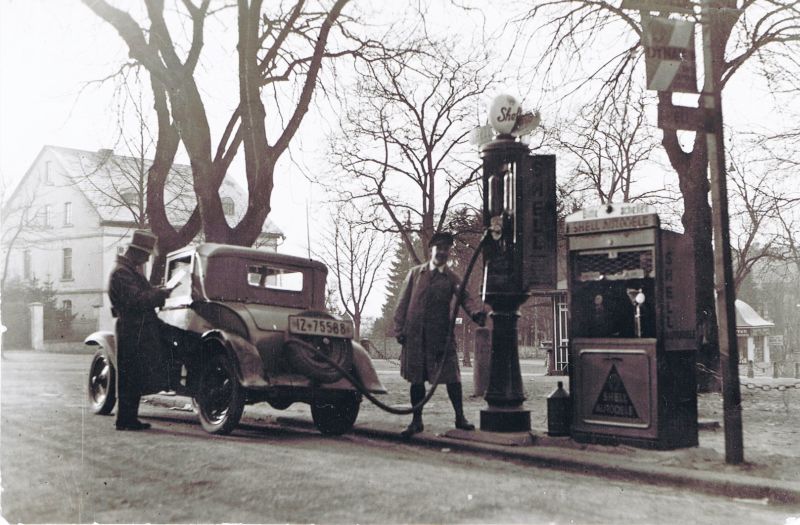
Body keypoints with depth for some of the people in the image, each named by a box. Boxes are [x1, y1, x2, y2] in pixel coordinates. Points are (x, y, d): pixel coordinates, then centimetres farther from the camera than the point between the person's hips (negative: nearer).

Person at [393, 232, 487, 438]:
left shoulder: (452, 278, 7)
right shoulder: (415, 273, 11)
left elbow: (464, 298, -10)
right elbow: (403, 303, 9)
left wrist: (476, 312, -31)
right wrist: (399, 329, -1)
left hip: (441, 335, -1)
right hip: (414, 335, 1)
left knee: (451, 376, -4)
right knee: (416, 378, 5)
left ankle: (460, 417, 7)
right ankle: (417, 421, 14)